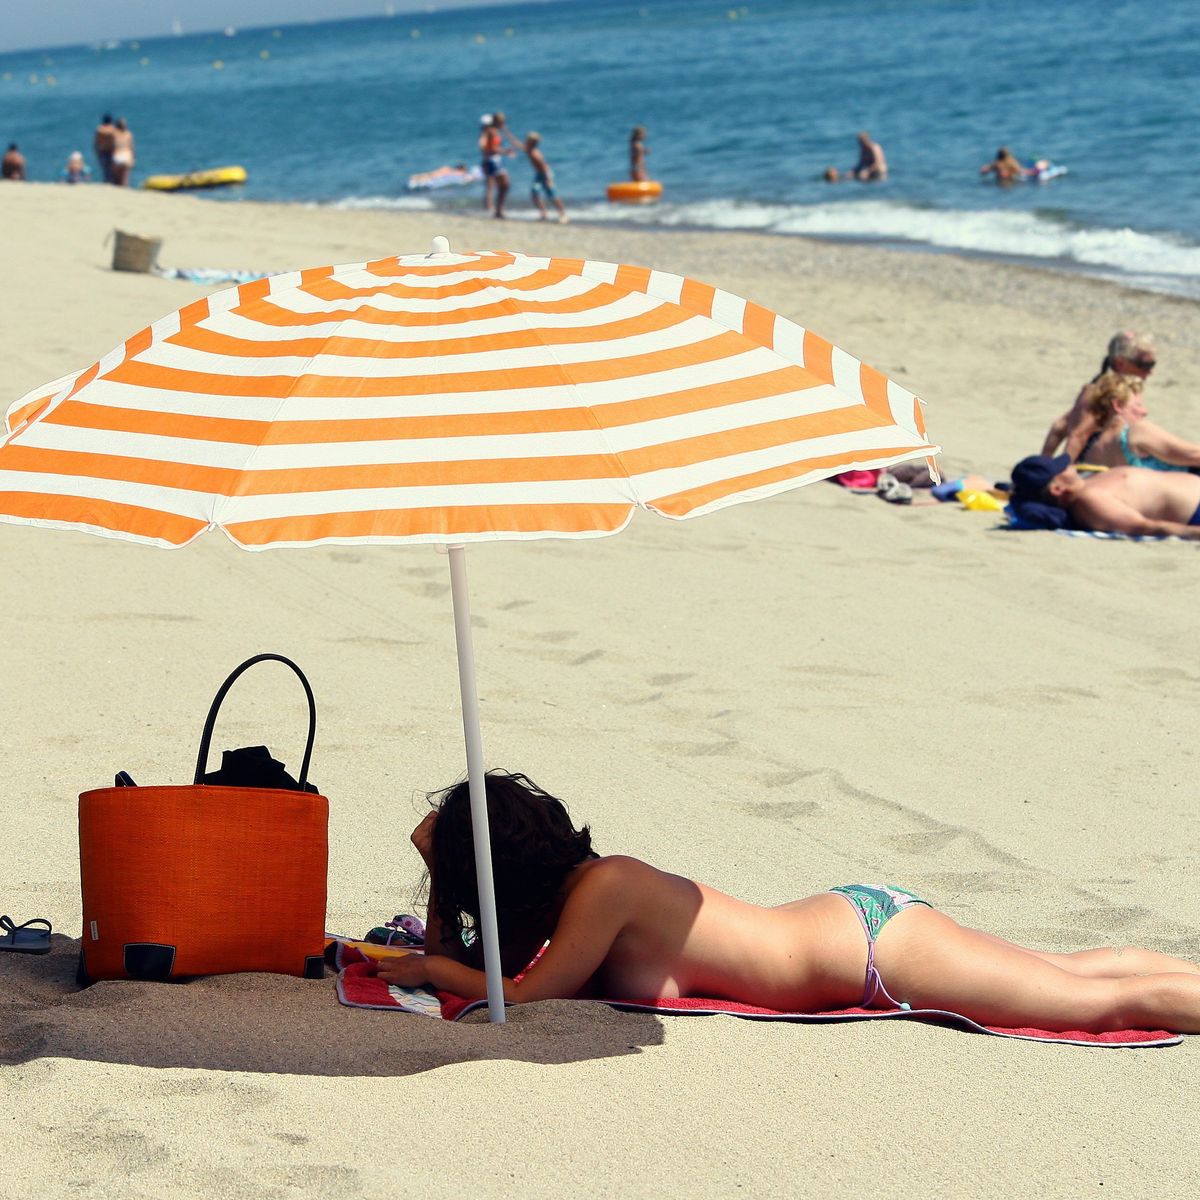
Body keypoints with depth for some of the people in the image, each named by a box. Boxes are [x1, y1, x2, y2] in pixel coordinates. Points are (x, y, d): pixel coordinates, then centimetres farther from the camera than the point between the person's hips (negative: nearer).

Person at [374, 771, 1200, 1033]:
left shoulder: (604, 888, -21)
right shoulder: (573, 883, 5)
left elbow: (524, 994, -20)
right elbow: (463, 954, 13)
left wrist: (432, 971, -7)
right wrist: (438, 858, -1)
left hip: (873, 946, -8)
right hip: (849, 921, 8)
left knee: (1105, 1000, -7)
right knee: (1076, 976, 16)